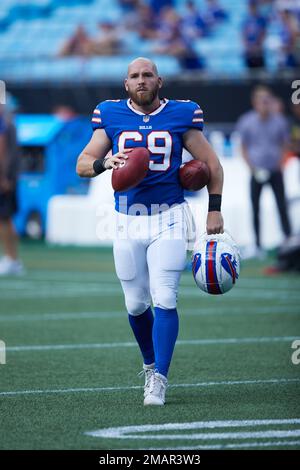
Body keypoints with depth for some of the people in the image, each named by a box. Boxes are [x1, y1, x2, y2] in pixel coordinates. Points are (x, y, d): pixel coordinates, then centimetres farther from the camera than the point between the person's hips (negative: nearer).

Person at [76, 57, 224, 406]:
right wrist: (105, 162, -18)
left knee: (164, 300, -13)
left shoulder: (180, 115, 0)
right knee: (136, 304, 8)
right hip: (128, 221, 2)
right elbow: (82, 164, 3)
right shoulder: (111, 116, 3)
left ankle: (159, 380, -12)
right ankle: (151, 364, 32)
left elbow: (211, 164, 8)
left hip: (168, 219, -2)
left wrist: (214, 210, 2)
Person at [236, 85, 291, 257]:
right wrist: (252, 167, -6)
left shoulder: (279, 121, -2)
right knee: (256, 209, 2)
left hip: (275, 171, 0)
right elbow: (244, 147, 4)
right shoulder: (247, 122, -4)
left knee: (282, 207, -4)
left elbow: (285, 144, 10)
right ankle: (258, 246, 9)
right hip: (257, 173, 0)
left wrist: (280, 161, -4)